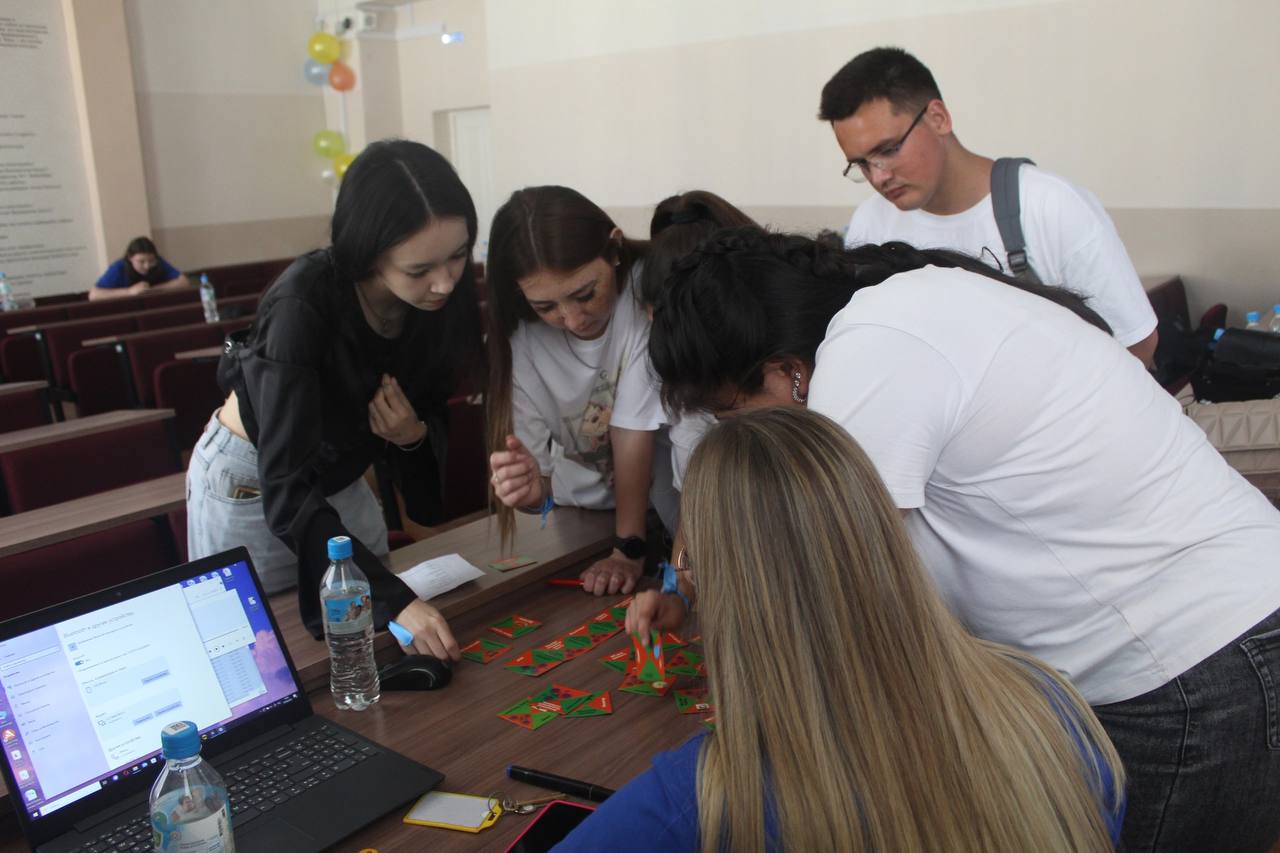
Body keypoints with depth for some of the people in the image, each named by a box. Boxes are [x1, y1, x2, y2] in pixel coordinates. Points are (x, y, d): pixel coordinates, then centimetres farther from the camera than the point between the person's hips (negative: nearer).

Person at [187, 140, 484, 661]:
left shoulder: (445, 295, -19)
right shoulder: (304, 301, -34)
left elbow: (431, 412, -2)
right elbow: (286, 491, -36)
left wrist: (415, 435, -26)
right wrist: (396, 599, -43)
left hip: (338, 478, 5)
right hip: (250, 484, -5)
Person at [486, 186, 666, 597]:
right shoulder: (521, 336, -17)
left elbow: (634, 425, -25)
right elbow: (530, 457, -18)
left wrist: (630, 548, -24)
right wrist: (532, 487, -41)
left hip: (664, 499, -2)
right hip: (585, 508, 3)